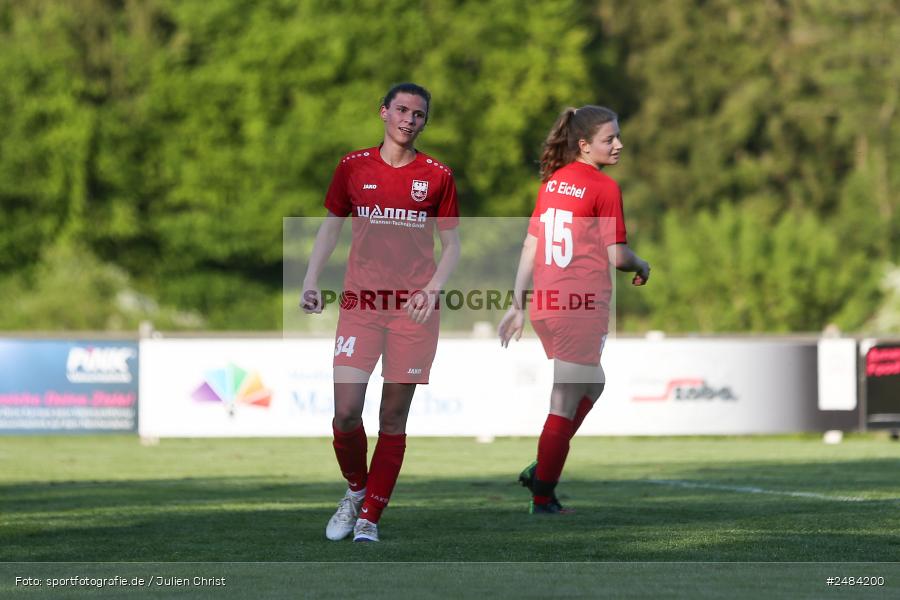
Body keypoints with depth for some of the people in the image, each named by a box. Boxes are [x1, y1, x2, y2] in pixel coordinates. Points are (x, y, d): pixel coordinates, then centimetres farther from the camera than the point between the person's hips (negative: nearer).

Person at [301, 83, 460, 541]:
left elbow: (451, 244, 8)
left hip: (414, 309, 0)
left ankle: (369, 517, 10)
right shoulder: (353, 167, 6)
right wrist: (311, 281, 4)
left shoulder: (437, 176, 4)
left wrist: (433, 288, -8)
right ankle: (356, 489, 18)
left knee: (393, 419, 1)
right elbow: (330, 227, 16)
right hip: (361, 302, 0)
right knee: (345, 412, -10)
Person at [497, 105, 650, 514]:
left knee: (591, 386, 26)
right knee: (565, 404, 1)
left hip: (545, 305, 8)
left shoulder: (552, 181, 10)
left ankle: (542, 468, 20)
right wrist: (641, 267, 9)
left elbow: (530, 246, 11)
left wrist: (518, 305, 14)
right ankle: (542, 499, 7)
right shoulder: (604, 188, -11)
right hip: (582, 307, -8)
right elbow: (617, 256, -12)